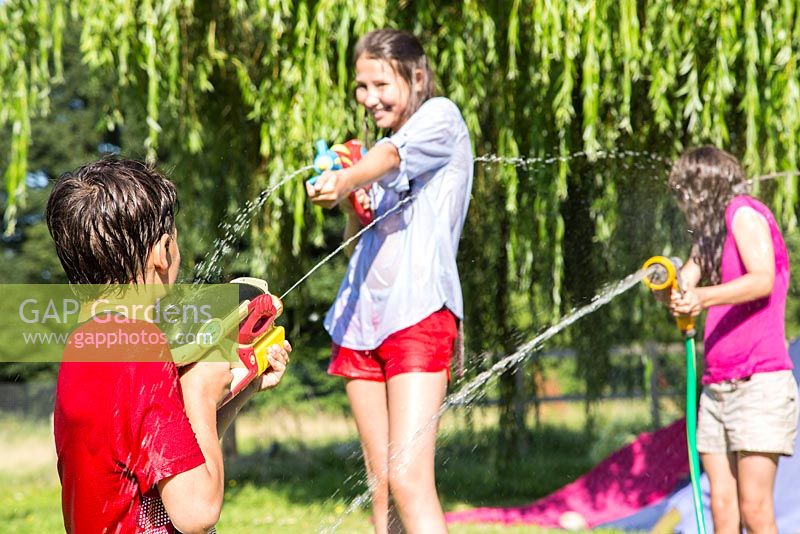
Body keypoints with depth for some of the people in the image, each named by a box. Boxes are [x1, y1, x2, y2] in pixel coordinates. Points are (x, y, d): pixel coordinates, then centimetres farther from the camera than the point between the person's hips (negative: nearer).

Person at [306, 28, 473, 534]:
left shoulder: (441, 116, 2)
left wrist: (347, 179, -37)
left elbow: (393, 157, -19)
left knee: (409, 477, -17)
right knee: (380, 482, 5)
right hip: (362, 316, 7)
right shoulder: (381, 148, 22)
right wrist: (350, 199, 4)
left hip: (420, 312, -7)